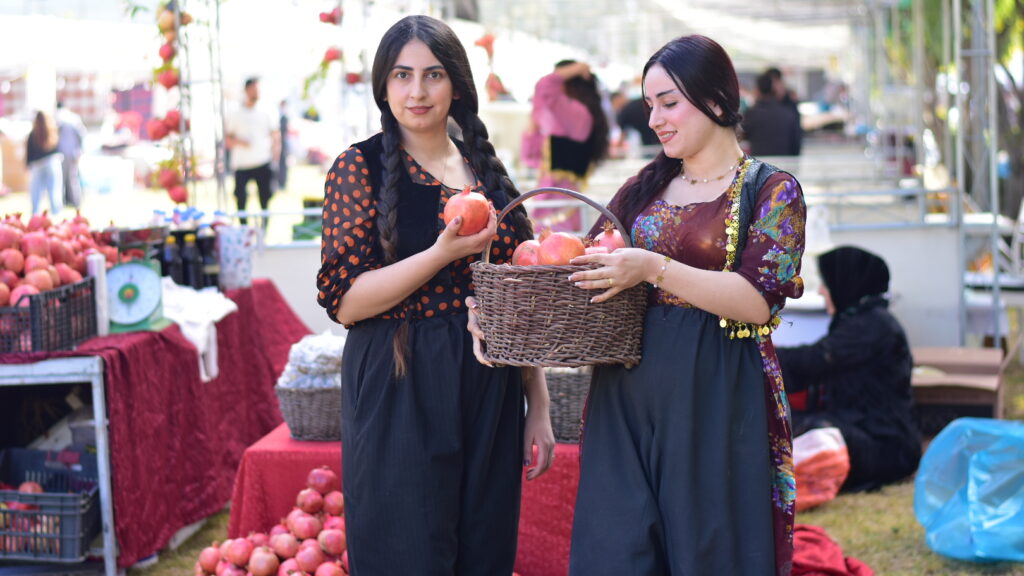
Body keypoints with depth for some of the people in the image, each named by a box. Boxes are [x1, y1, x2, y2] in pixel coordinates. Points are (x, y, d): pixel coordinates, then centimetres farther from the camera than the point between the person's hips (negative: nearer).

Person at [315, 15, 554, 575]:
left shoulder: (487, 171, 10)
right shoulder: (360, 167, -3)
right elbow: (343, 299, -11)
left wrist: (539, 406, 9)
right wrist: (443, 254, -21)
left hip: (490, 392, 5)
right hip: (400, 395, -4)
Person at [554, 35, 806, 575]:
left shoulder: (772, 190, 1)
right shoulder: (643, 189, 14)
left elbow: (759, 299, -12)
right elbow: (590, 272, 13)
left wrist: (654, 269, -19)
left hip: (714, 404, -4)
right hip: (626, 397, 4)